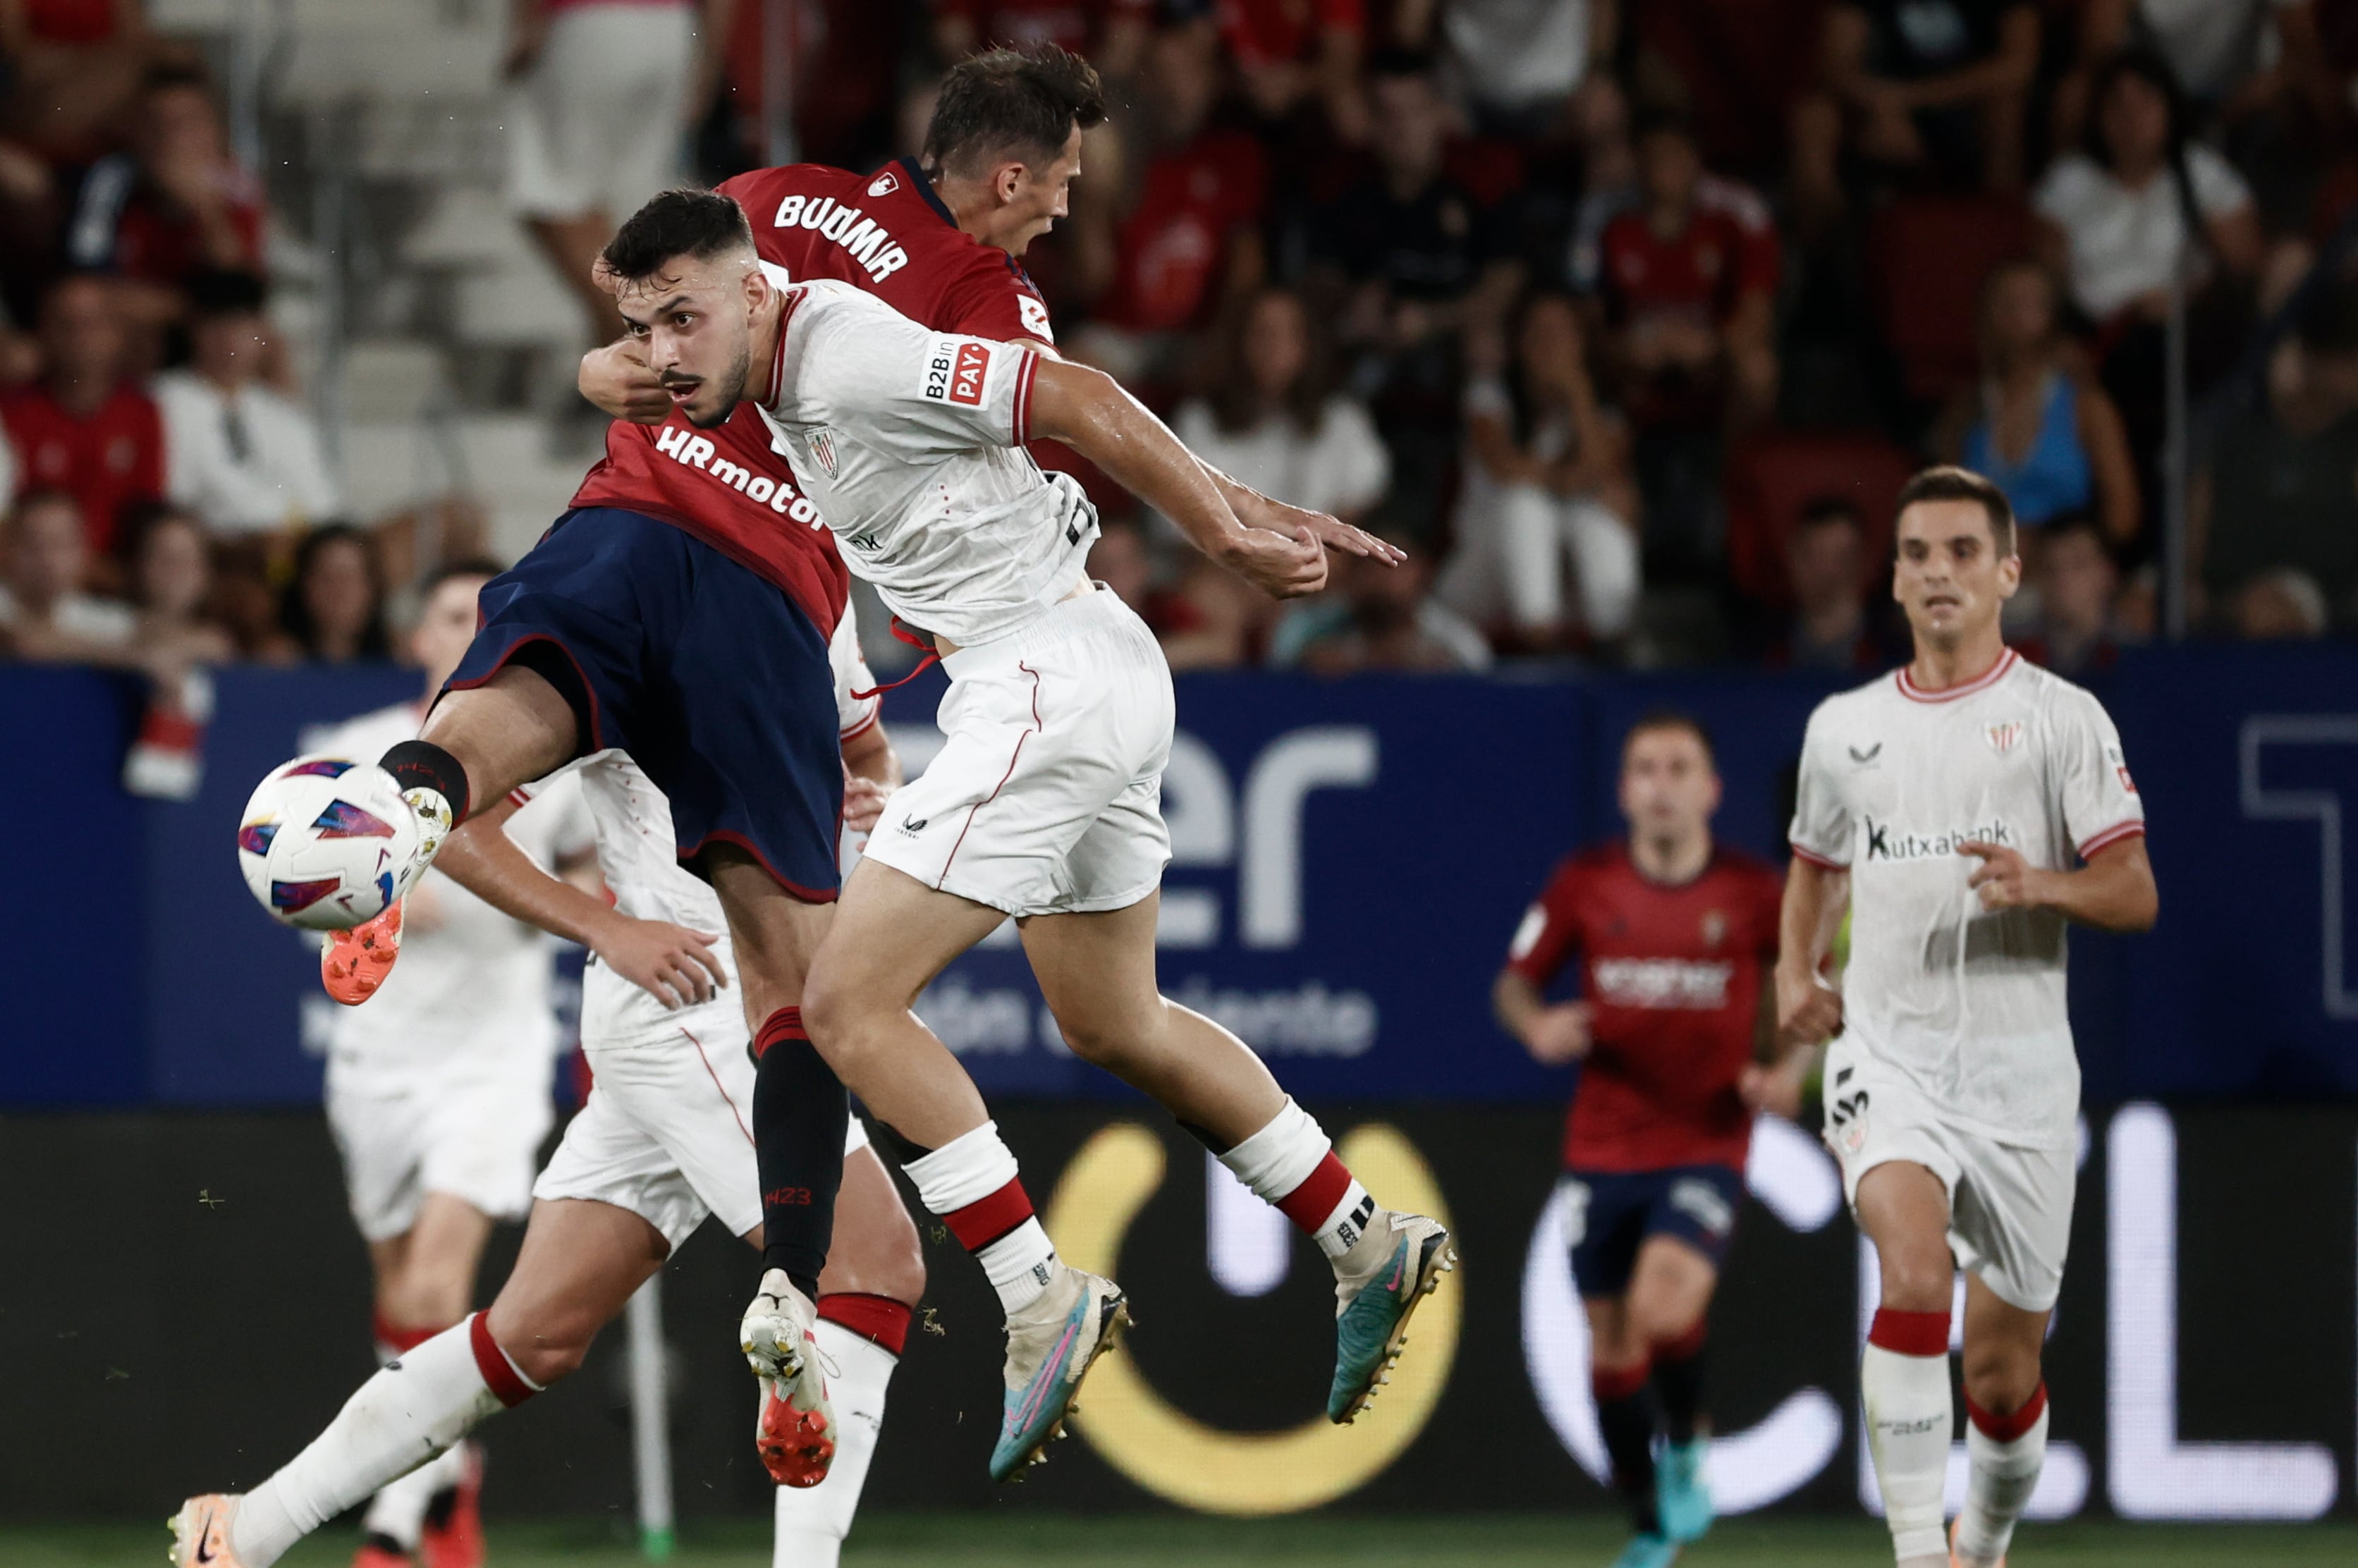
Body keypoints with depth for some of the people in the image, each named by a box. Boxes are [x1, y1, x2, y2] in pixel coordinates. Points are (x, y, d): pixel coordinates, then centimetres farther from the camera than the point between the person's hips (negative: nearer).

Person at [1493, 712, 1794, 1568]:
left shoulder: (1755, 894, -4)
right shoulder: (1583, 885, -1)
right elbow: (1514, 983, 10)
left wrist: (1790, 1071, -9)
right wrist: (1538, 1026, -13)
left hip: (1706, 1148, -3)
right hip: (1602, 1149, 3)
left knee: (1664, 1310, -26)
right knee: (1612, 1342, 6)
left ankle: (1686, 1442, 5)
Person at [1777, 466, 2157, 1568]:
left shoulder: (2063, 719, 1)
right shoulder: (1843, 728, 11)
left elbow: (2134, 894, -5)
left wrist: (2046, 886, -25)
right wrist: (1796, 971, 11)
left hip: (2019, 1064, -1)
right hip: (1887, 1054, 1)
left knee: (2003, 1363, 6)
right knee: (1914, 1271, -28)